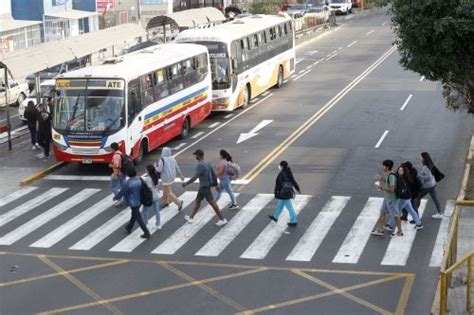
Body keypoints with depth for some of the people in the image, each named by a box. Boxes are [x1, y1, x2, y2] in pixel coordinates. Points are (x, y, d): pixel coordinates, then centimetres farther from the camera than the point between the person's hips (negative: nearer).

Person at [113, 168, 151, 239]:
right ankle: (129, 228, 44)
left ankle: (147, 233, 2)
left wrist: (115, 198, 4)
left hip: (133, 203, -7)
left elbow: (122, 192, -14)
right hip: (139, 201, 7)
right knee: (134, 215, 25)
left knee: (138, 218, 1)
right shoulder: (140, 180, -6)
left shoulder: (128, 183, -23)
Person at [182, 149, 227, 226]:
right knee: (197, 201, 20)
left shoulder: (201, 165, -23)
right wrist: (216, 185, 20)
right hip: (204, 186, 10)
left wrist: (186, 183, -16)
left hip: (204, 187, -10)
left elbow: (195, 177, -26)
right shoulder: (207, 163, 7)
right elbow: (213, 174, 13)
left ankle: (222, 220, -1)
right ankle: (191, 217, 31)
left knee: (212, 203, -5)